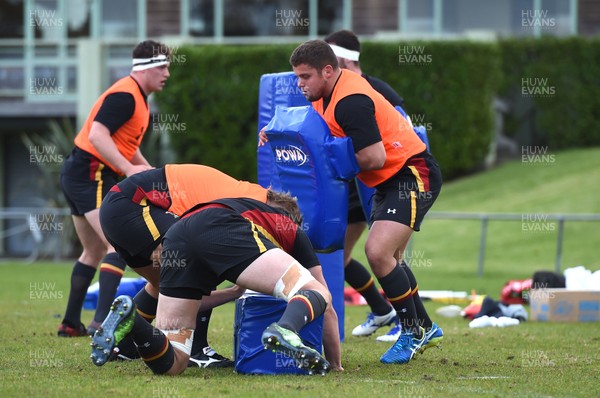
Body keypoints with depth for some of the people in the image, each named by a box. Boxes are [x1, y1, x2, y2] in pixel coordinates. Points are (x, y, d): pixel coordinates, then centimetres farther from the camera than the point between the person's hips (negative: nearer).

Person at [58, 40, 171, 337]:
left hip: (81, 176, 11)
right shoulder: (124, 95, -17)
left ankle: (71, 324, 24)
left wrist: (148, 170, 17)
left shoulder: (137, 97, 16)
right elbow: (97, 135, -27)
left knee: (94, 252, 18)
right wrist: (129, 168, -31)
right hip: (91, 176, -11)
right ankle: (101, 321, -29)